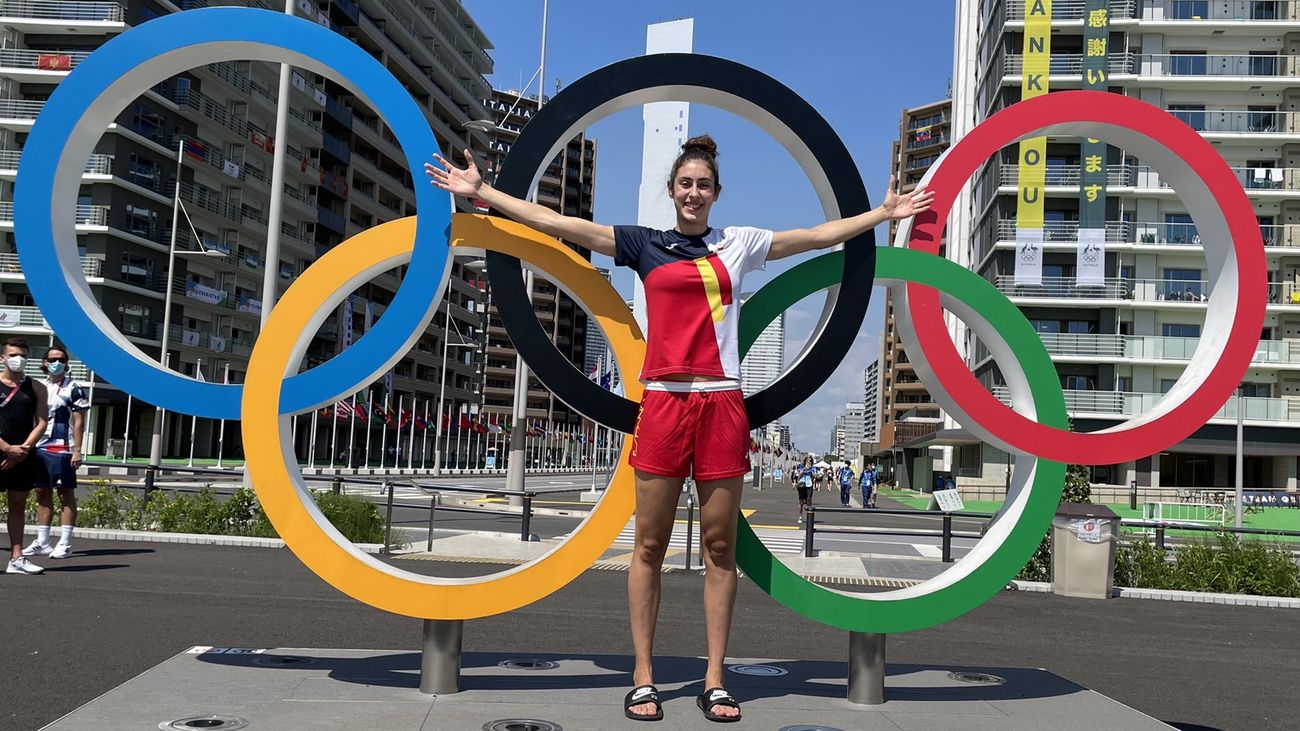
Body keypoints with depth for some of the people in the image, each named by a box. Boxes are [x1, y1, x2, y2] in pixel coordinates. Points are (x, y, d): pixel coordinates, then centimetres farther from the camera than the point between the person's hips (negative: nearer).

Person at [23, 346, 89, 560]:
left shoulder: (73, 389, -2)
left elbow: (78, 422, -5)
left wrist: (77, 451, -12)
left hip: (63, 450, -6)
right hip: (39, 448, 6)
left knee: (66, 495, -2)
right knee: (42, 494, 10)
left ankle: (65, 543, 0)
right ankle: (42, 543, 18)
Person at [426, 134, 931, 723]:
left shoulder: (738, 243, 13)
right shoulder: (644, 243, 11)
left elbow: (821, 234, 19)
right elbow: (555, 223, 7)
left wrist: (883, 213, 18)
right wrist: (480, 191, 4)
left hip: (722, 405, 1)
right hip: (664, 403, -1)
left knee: (720, 546, 3)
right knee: (650, 544, 1)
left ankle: (715, 682, 9)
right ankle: (643, 679, 8)